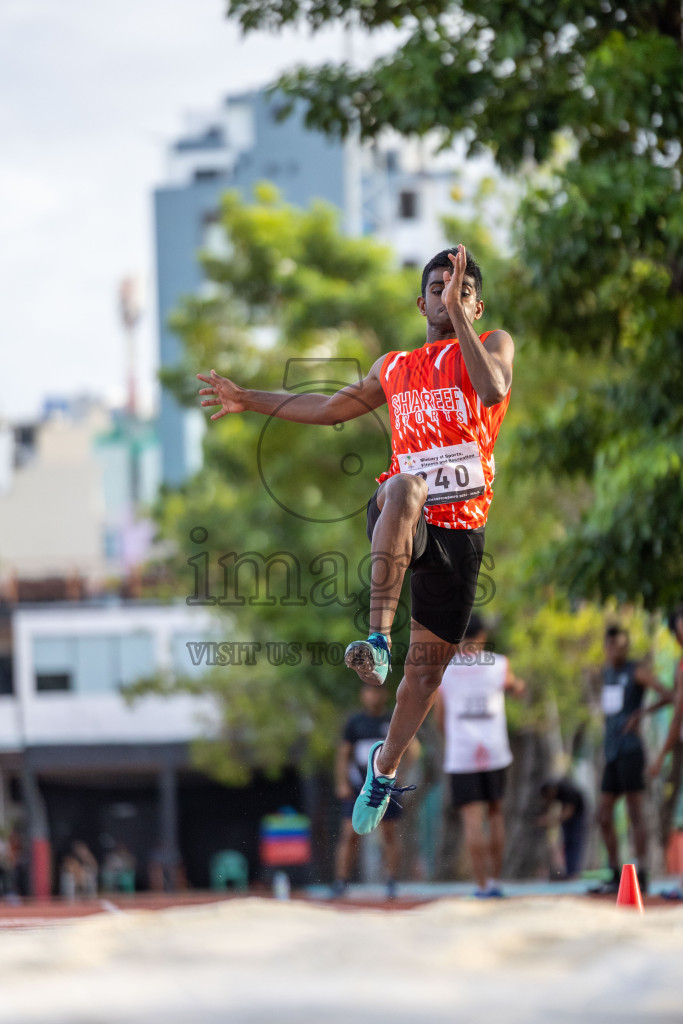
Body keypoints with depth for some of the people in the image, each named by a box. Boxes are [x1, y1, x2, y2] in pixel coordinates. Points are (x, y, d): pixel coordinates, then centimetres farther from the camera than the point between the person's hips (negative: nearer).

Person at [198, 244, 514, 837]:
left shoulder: (493, 345, 7)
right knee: (405, 486, -39)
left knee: (428, 667, 7)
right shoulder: (393, 369, 18)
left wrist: (459, 313, -21)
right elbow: (331, 408, 33)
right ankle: (378, 639, -45)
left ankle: (385, 767, 33)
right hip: (400, 520, 0)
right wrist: (249, 401, 31)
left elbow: (493, 389, -17)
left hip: (460, 531, 0)